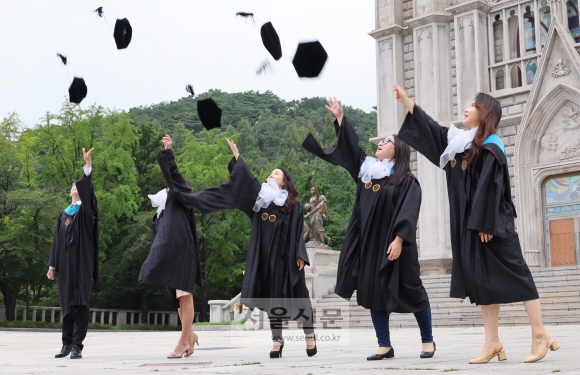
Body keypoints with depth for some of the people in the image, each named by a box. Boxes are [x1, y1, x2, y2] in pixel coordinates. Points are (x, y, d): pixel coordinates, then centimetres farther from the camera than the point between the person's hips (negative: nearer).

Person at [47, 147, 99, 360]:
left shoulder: (86, 210, 5)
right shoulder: (63, 215, 17)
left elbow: (88, 189, -12)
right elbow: (57, 241, 15)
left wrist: (88, 165, -25)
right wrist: (52, 265, 9)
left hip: (82, 262, -4)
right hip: (65, 263, 4)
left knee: (81, 303, -6)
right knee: (66, 304, 6)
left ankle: (77, 345, -7)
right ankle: (67, 344, 12)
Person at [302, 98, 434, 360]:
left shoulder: (406, 181, -5)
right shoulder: (366, 170, 12)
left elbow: (408, 212, -14)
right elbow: (350, 146, 18)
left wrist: (398, 239, -24)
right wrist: (340, 117, 18)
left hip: (392, 243, -6)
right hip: (369, 243, 6)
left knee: (410, 291, 2)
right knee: (373, 292, 4)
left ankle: (427, 340, 15)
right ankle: (385, 345, 10)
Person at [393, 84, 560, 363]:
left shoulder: (490, 147, -11)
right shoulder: (460, 141, 14)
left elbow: (490, 187, -17)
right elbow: (431, 129, 24)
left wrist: (484, 223, -21)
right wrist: (406, 100, 26)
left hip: (490, 224, -8)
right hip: (470, 225, 9)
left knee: (513, 274, -5)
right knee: (482, 280, 6)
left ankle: (540, 335, 1)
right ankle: (492, 342, 9)